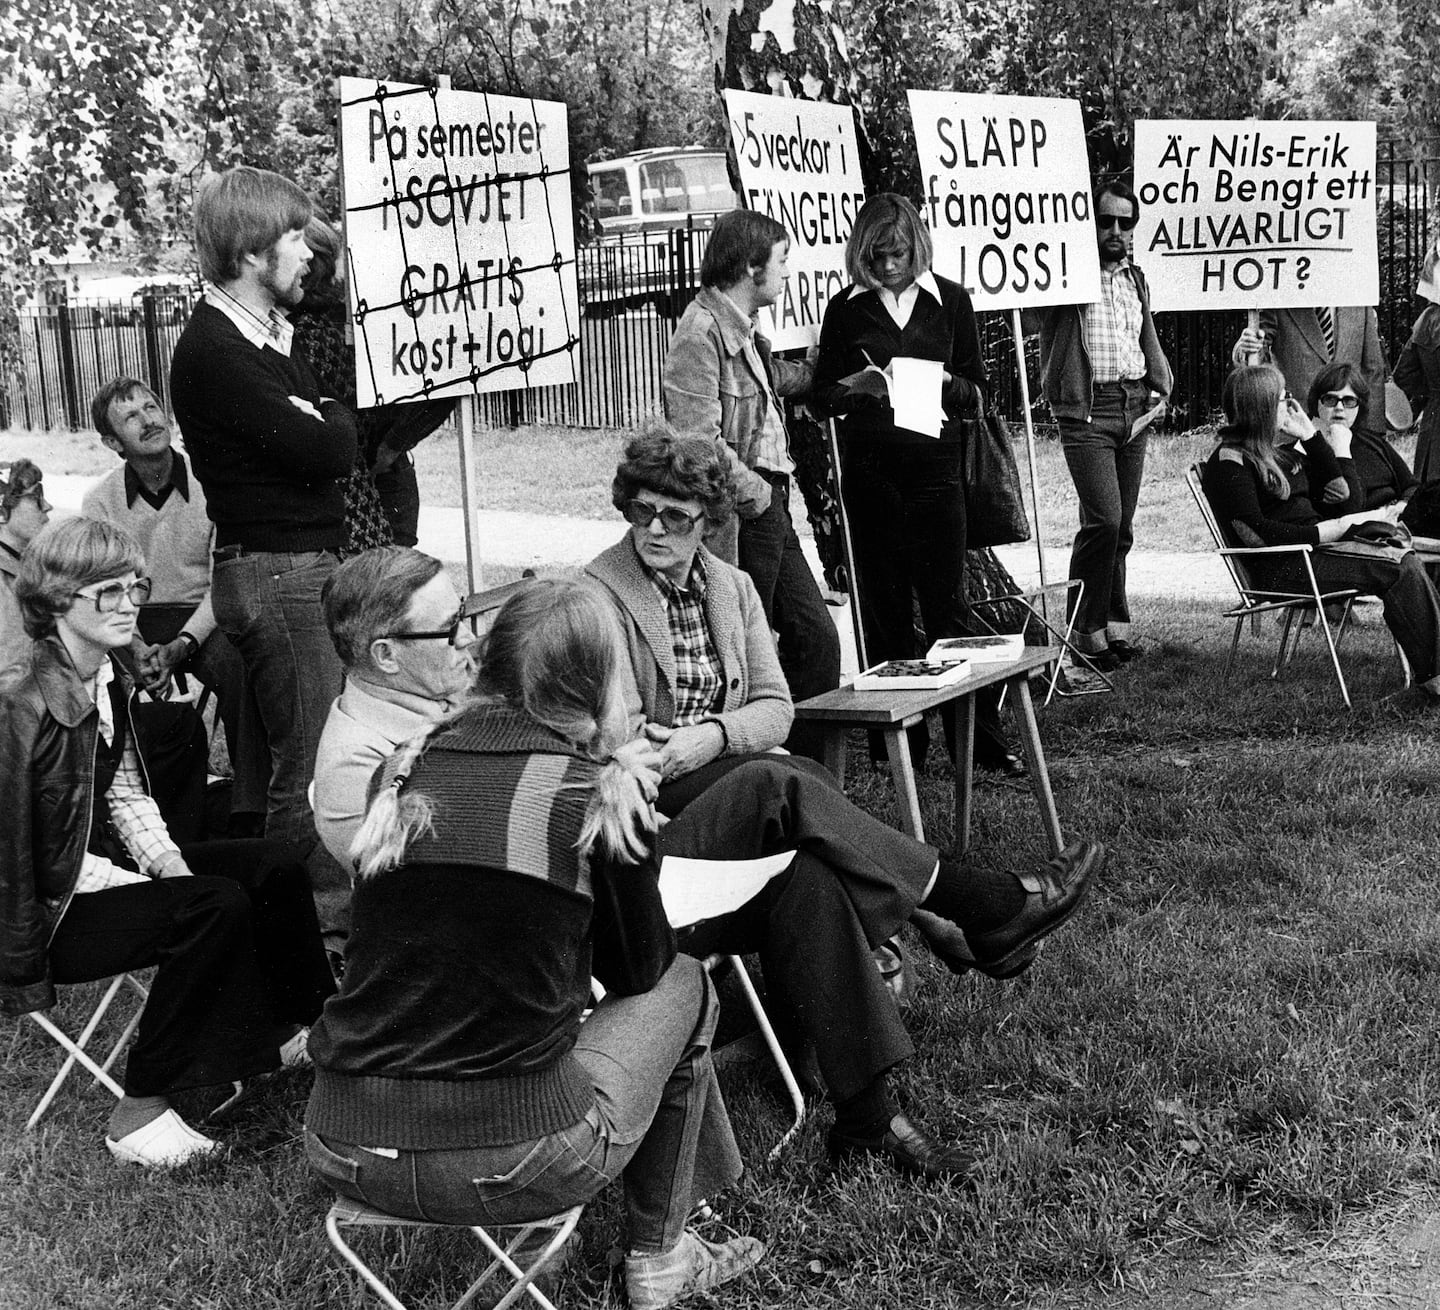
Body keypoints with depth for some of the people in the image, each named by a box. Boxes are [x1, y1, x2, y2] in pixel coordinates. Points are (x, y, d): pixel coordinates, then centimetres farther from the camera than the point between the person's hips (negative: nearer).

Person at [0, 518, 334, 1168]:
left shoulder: (111, 679, 4)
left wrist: (171, 866, -10)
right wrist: (156, 888, -22)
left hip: (107, 865, 9)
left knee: (274, 865, 3)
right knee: (218, 906, -28)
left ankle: (293, 1028, 20)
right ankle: (138, 1111, -18)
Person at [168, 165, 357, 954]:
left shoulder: (272, 337, 14)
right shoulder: (212, 352, -16)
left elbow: (338, 439, 13)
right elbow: (327, 452, -19)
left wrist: (316, 420, -5)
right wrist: (330, 418, -1)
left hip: (307, 565, 9)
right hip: (275, 572, -9)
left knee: (314, 754, 15)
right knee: (309, 769, -2)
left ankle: (335, 911, 25)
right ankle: (317, 927, 8)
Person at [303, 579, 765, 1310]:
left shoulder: (403, 772, 5)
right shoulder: (598, 791, -7)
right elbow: (638, 968, 9)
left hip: (340, 1152, 5)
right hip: (509, 1163, -4)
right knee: (681, 986, 21)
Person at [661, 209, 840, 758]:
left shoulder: (744, 332, 14)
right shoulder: (701, 332, -16)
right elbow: (699, 443, -24)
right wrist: (756, 493, -16)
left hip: (770, 512, 10)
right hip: (737, 521, -10)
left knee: (816, 636, 12)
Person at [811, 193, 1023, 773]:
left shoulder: (950, 300, 7)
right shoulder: (847, 308, 6)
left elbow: (978, 391, 8)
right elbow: (821, 395, 9)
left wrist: (945, 383, -13)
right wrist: (854, 388, -12)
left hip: (935, 466, -1)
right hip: (869, 469, 1)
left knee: (946, 601, -4)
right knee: (884, 605, 4)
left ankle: (980, 738, 1)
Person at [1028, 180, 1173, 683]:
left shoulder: (1136, 278, 18)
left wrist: (1158, 390, 14)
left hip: (1134, 407, 7)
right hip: (1087, 410, -7)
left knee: (1121, 528, 9)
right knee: (1103, 519, -17)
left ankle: (1114, 628, 16)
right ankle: (1083, 639, -10)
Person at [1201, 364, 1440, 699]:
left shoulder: (1284, 449, 19)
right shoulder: (1230, 461, -8)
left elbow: (1345, 498, 17)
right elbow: (1256, 535, -18)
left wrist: (1310, 435, 10)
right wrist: (1338, 527, -16)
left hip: (1316, 543, 8)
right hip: (1282, 566, -8)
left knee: (1403, 558, -17)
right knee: (1399, 566, -23)